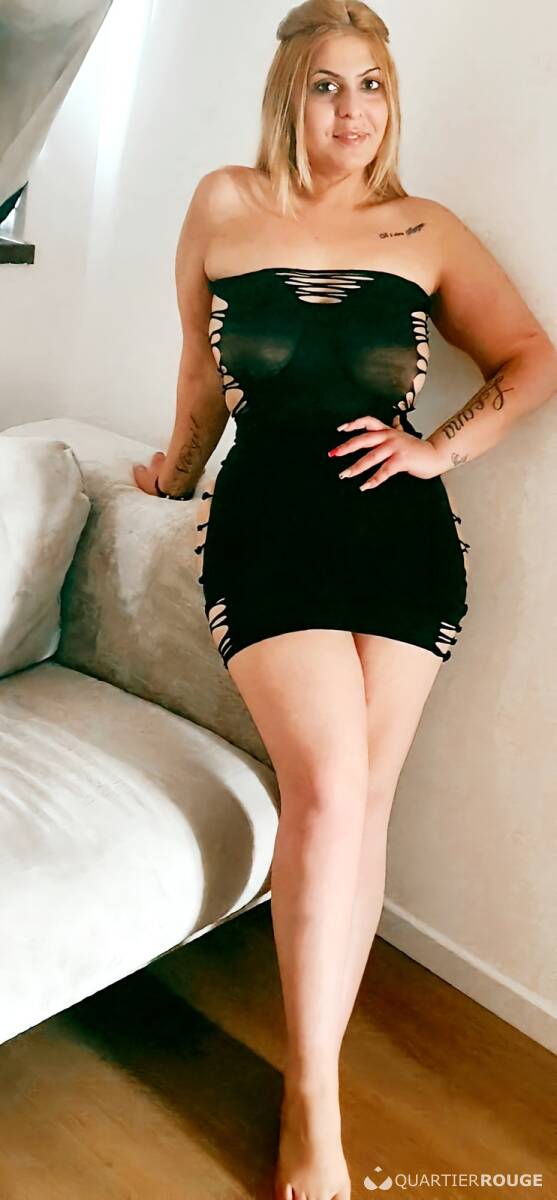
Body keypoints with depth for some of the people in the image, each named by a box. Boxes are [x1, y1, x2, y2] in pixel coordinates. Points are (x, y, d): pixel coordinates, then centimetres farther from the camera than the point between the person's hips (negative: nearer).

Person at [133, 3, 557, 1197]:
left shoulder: (429, 232, 10)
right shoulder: (226, 205, 8)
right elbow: (204, 367, 19)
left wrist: (442, 446, 2)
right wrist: (177, 469, 29)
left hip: (402, 533, 2)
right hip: (267, 526, -2)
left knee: (364, 796, 0)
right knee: (327, 788, -15)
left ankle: (312, 1076, 16)